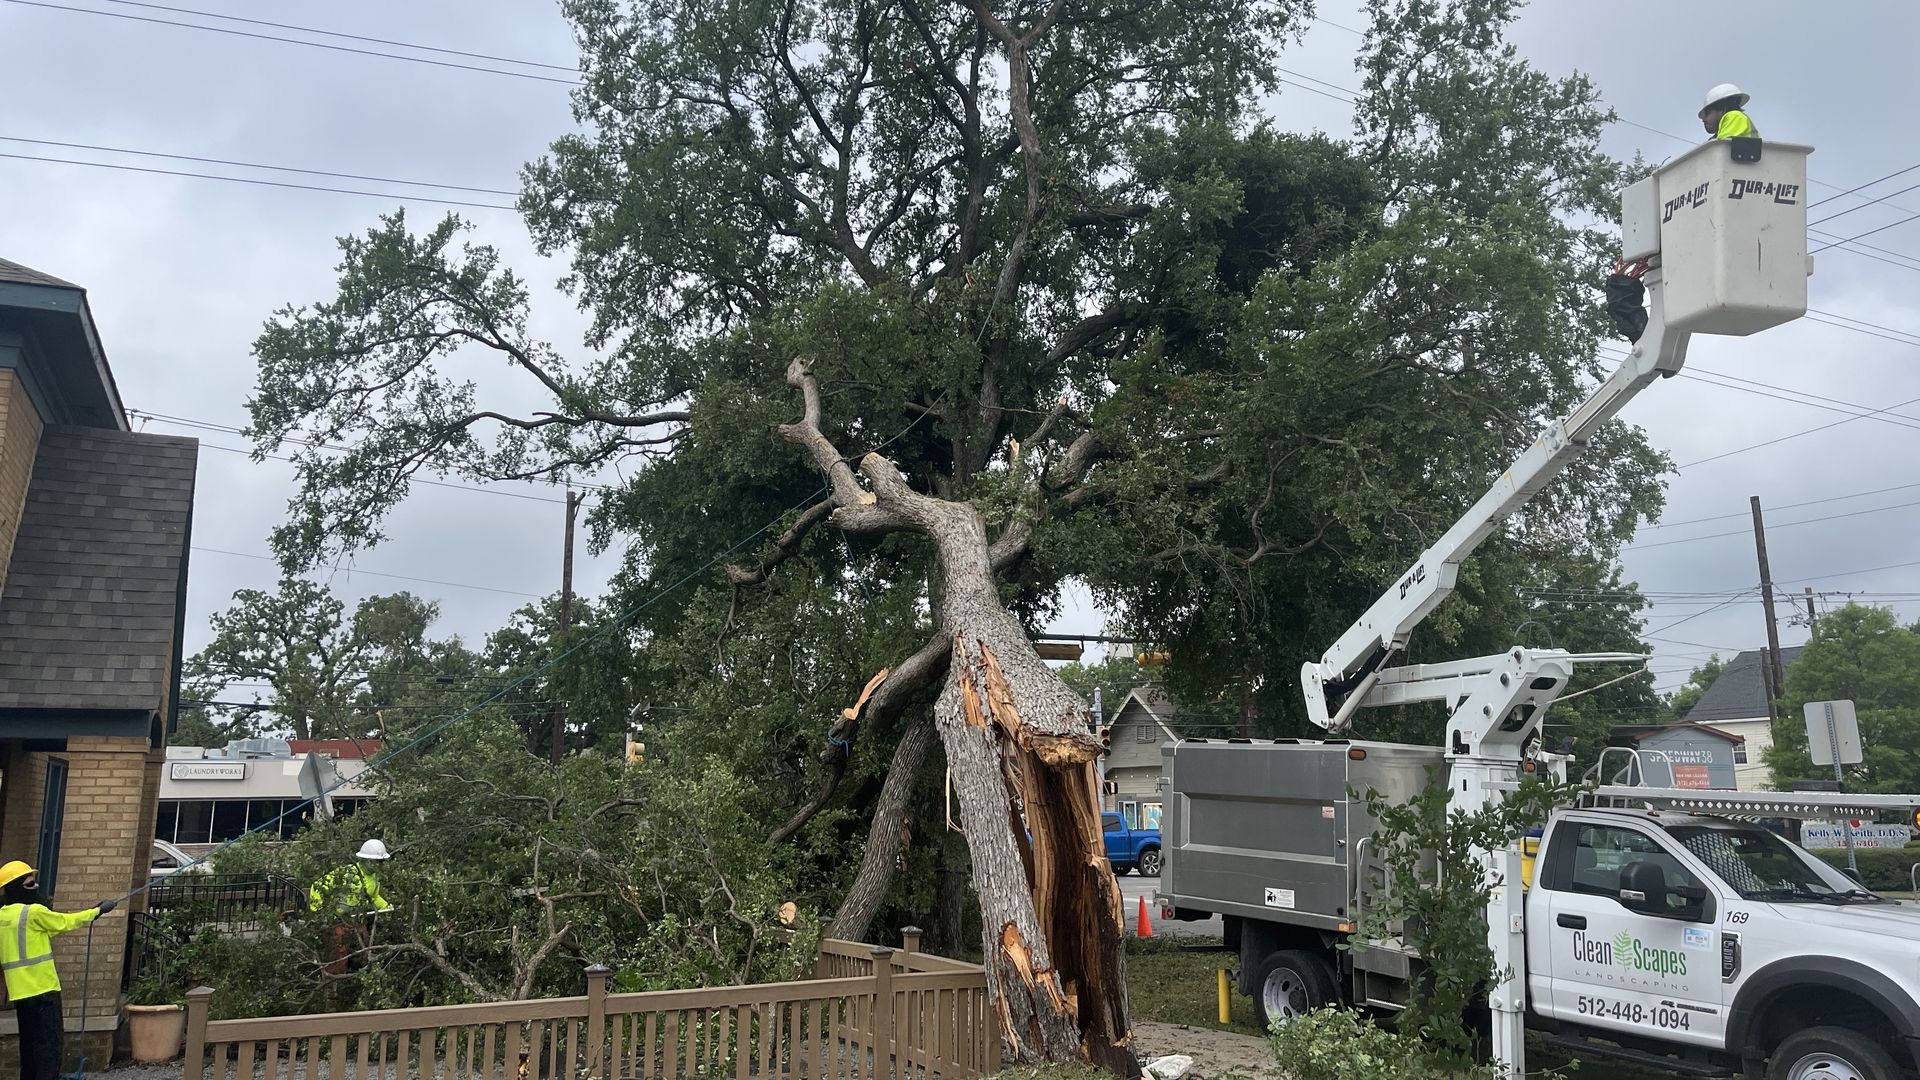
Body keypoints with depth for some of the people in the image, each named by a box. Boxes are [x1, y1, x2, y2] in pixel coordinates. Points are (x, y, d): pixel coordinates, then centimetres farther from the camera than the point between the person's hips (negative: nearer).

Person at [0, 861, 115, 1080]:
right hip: (42, 989, -8)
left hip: (20, 991, 8)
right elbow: (65, 922, -1)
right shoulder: (33, 912, -15)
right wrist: (98, 910, 11)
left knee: (30, 1043, 14)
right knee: (48, 1044, -4)